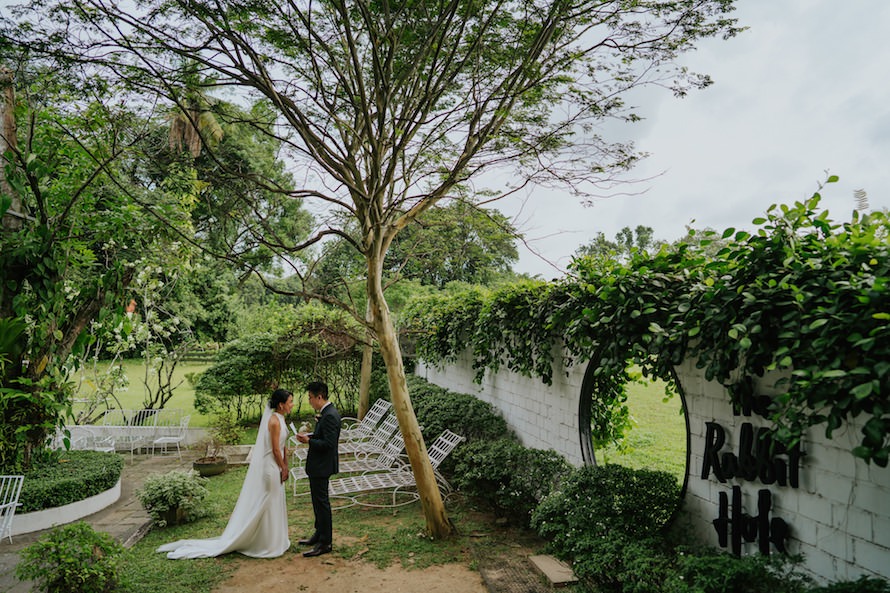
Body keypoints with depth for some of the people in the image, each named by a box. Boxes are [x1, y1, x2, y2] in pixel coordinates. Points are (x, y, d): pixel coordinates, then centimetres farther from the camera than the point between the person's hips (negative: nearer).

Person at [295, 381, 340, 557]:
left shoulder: (330, 415, -23)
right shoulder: (326, 413, 10)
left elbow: (328, 443, -26)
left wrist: (308, 440, -20)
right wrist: (309, 435, 4)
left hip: (322, 466, -11)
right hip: (318, 464, 11)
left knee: (321, 502, -2)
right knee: (318, 501, 20)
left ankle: (325, 542, 8)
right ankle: (319, 534, 34)